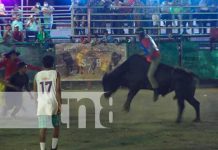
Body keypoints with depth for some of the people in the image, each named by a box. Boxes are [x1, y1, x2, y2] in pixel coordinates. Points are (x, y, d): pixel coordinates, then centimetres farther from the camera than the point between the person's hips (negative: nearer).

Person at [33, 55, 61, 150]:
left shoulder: (37, 75, 8)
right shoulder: (55, 74, -1)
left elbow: (35, 91, 13)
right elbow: (58, 90, -9)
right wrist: (59, 104, -9)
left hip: (42, 104, 2)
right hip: (53, 103, -2)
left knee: (43, 128, 0)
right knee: (56, 126, 16)